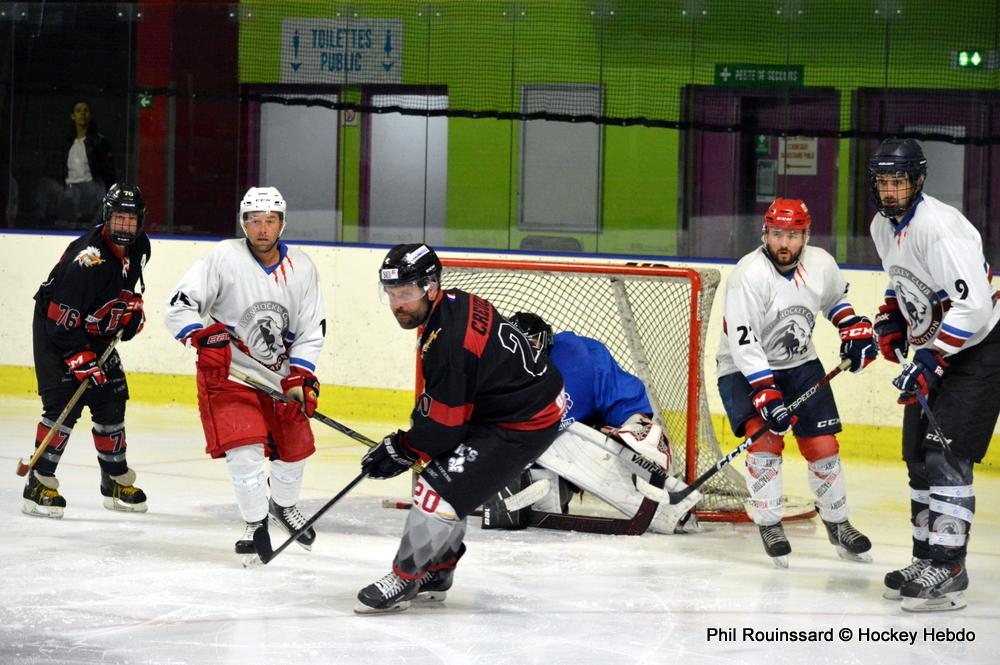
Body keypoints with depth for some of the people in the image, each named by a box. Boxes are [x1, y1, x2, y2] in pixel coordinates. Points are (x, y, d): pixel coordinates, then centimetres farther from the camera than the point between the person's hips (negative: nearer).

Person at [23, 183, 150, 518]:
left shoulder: (138, 247, -5)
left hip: (96, 332, 8)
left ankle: (117, 481, 22)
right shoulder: (88, 259, -30)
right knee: (64, 403, -18)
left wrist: (133, 304, 2)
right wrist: (80, 359, -30)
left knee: (111, 401, 8)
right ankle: (39, 486, -13)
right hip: (55, 331, -8)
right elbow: (61, 321, -29)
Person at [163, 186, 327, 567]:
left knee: (295, 445, 12)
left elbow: (311, 330, 1)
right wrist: (203, 338, -29)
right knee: (244, 446, -18)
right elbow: (179, 307, -14)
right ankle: (256, 524, -2)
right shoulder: (225, 258, -15)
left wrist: (300, 379, -9)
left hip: (280, 372, 5)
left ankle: (283, 506, 41)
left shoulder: (301, 268, -3)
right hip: (229, 368, -4)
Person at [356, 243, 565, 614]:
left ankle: (404, 580, 0)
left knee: (440, 488, -12)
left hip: (522, 426, -11)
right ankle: (435, 573, 32)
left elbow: (444, 421, -21)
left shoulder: (447, 341, -28)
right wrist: (411, 438, 19)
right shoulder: (455, 304, 3)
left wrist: (401, 451, -6)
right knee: (447, 478, 19)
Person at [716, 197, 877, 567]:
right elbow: (744, 343, -30)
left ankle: (838, 526, 22)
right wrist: (766, 396, -35)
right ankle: (769, 527, -9)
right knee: (765, 438, -23)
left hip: (799, 363, 5)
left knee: (823, 446, 2)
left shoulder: (821, 264, -9)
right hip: (746, 368, -5)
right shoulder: (749, 275, -27)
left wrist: (854, 329, 2)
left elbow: (836, 298, 17)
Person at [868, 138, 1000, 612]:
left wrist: (930, 360, -30)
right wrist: (891, 321, 8)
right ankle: (927, 560, 19)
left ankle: (948, 571, -15)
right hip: (933, 349, 10)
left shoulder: (939, 226, -25)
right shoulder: (883, 226, 5)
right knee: (919, 455, 10)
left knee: (946, 456, -16)